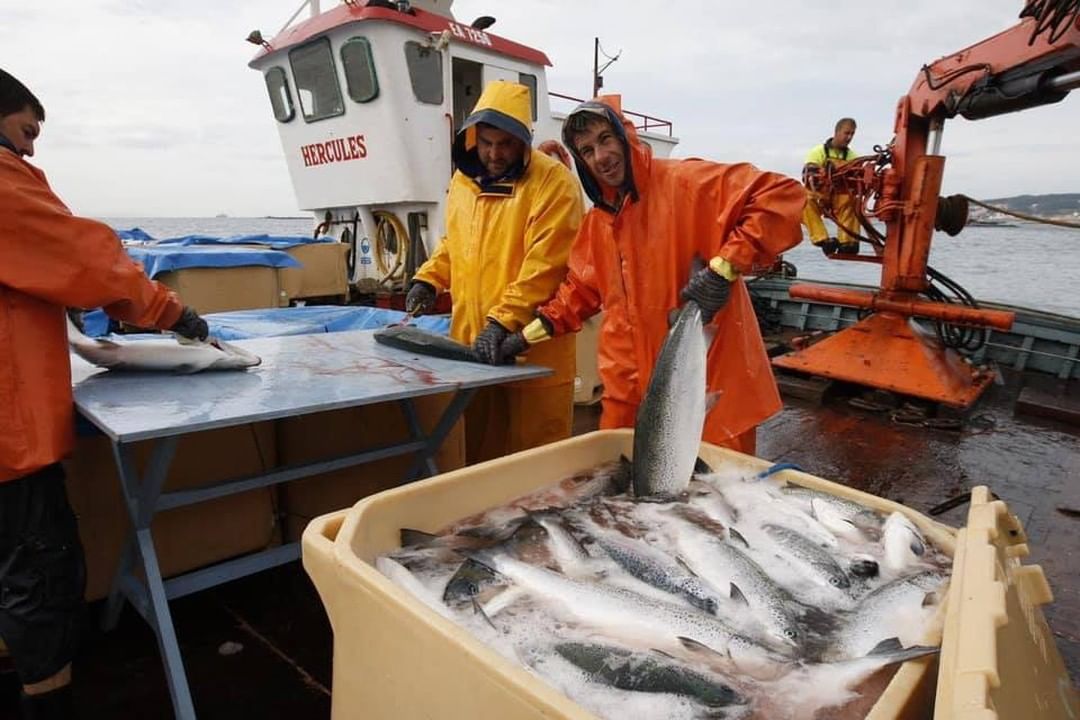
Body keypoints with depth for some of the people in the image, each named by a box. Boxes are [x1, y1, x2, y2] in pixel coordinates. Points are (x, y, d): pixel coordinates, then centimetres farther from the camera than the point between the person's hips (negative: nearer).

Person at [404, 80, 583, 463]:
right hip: (469, 342, 7)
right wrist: (428, 279, 8)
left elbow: (544, 266, -18)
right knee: (475, 453, 17)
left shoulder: (553, 181, -10)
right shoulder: (462, 180, 13)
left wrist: (503, 322, -24)